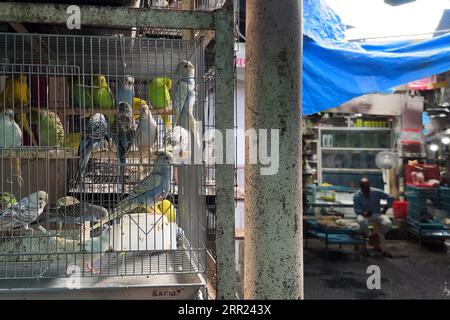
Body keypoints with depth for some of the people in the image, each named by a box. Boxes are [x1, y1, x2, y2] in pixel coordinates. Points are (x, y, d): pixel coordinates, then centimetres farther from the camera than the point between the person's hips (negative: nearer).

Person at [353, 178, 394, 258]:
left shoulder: (376, 192, -6)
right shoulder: (356, 196, -9)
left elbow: (390, 198, 2)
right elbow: (357, 210, -12)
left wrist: (385, 209, -2)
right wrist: (364, 213, -32)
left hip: (377, 214, 2)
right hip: (364, 215, -2)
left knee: (388, 223, -29)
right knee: (362, 221, -40)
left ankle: (378, 244, -5)